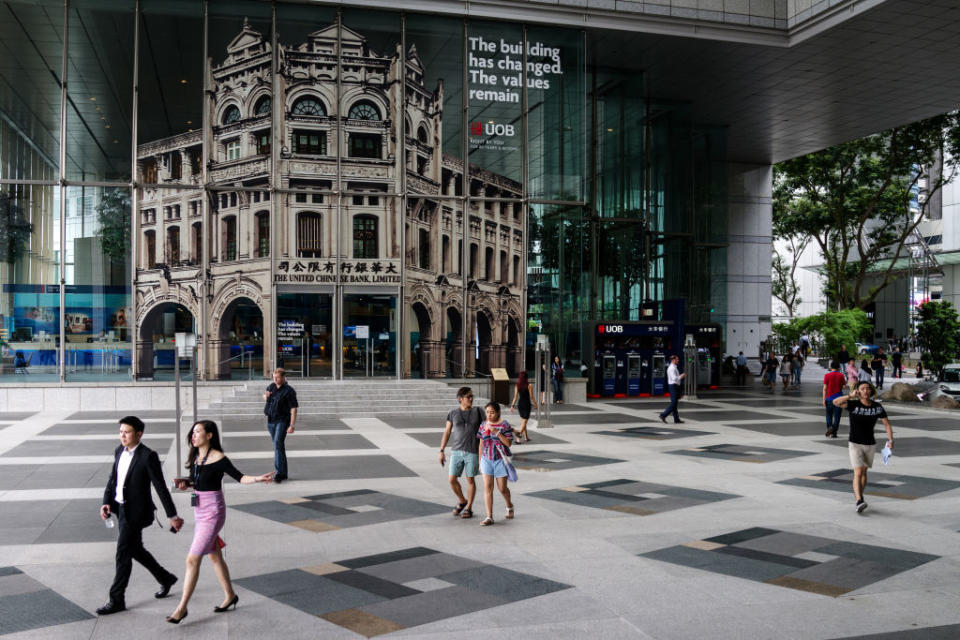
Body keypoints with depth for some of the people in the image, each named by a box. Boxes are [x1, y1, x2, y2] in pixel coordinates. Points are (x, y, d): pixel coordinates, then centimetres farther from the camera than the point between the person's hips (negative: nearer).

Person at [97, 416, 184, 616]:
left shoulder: (148, 456, -18)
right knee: (135, 549, 19)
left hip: (136, 511, -8)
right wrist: (106, 502, -5)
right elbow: (113, 479, 11)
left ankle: (116, 600, 10)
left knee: (123, 553, -2)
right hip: (121, 508, 8)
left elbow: (160, 487, -17)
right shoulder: (119, 451, 5)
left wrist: (172, 515, -16)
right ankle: (165, 578, 36)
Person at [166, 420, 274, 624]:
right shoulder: (196, 457, 7)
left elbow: (239, 477, -15)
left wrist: (258, 478, -32)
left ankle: (182, 608, 1)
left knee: (192, 559, -8)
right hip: (199, 511, 8)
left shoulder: (218, 458, -16)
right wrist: (185, 483, -2)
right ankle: (230, 595, 33)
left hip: (213, 513, -8)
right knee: (214, 556, 18)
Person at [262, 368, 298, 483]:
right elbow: (265, 396, 29)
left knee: (278, 444, -21)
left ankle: (279, 473, -22)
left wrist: (292, 426, -21)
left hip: (282, 421, -7)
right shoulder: (271, 386, 9)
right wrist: (265, 395, 3)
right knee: (278, 446, 12)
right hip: (270, 421, 7)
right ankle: (283, 473, 20)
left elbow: (293, 409, -14)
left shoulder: (289, 391, -10)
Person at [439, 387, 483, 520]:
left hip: (472, 452, -1)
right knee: (452, 479, 0)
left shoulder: (478, 412, 1)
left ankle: (469, 508, 18)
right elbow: (447, 433, 7)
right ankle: (462, 501, 25)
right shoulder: (453, 413, 3)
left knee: (470, 480, 4)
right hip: (457, 451, 2)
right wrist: (441, 451, 2)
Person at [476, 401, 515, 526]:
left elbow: (508, 443, -12)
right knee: (487, 487, -5)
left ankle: (509, 506, 38)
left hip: (501, 460, -3)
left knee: (502, 488, 7)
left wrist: (497, 433, -22)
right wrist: (480, 462, 11)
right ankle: (489, 517, -3)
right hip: (487, 460, 3)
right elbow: (481, 444, 10)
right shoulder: (483, 425, 4)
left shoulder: (504, 425, -7)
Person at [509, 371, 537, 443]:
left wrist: (512, 406, 5)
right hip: (527, 404, -5)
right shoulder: (528, 385, -11)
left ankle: (526, 437, 26)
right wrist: (535, 404, 3)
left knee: (523, 421, 17)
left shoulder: (517, 385, 1)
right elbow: (531, 396, -9)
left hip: (520, 404, 5)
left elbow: (515, 397, 1)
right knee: (524, 422, -3)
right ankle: (518, 438, -19)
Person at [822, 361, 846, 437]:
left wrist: (824, 399, -3)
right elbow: (843, 386, 1)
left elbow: (825, 388, -6)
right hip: (839, 398, 0)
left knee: (829, 415, 14)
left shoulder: (827, 375, -4)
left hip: (829, 398, 0)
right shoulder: (841, 375, -1)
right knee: (837, 416, 5)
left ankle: (829, 427, -9)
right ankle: (834, 432, 2)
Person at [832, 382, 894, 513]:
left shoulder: (877, 407, -5)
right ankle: (859, 502, -23)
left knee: (864, 472, 18)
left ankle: (858, 494, 39)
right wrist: (851, 396, -31)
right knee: (858, 473, -15)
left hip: (870, 445, 3)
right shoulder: (853, 404, -13)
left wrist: (890, 440, -10)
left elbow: (887, 424, 1)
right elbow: (836, 402, -28)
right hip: (855, 444, -3)